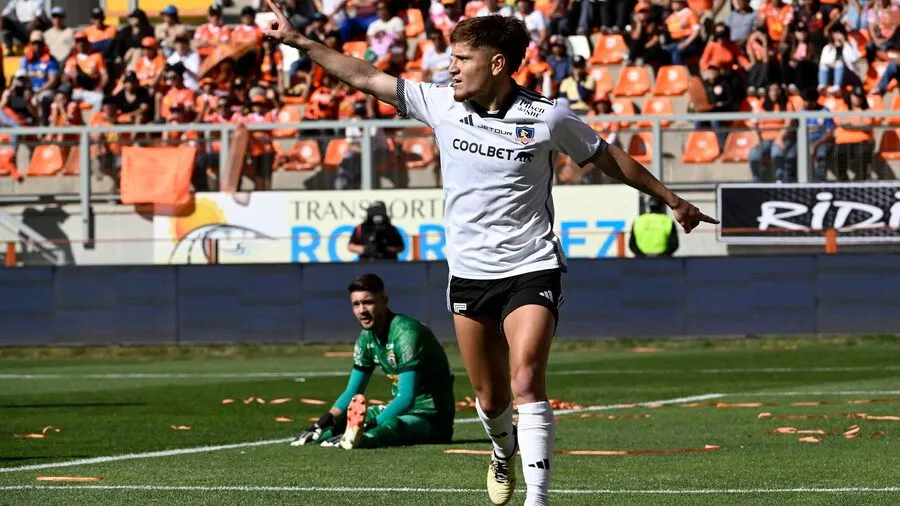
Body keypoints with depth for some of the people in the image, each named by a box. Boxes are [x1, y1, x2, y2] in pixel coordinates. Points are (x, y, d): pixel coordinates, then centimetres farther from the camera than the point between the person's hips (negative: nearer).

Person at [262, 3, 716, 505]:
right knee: (490, 398, 11)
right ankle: (504, 449, 44)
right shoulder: (441, 104, -1)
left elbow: (609, 158, 6)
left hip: (532, 270, -4)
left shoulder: (548, 117, -8)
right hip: (468, 272, 4)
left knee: (526, 383, -20)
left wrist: (671, 199, 12)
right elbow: (365, 77, 4)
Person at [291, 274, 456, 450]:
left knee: (392, 425, -41)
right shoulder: (367, 336, 6)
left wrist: (368, 426, -38)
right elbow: (352, 392, 11)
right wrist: (324, 422, -7)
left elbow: (406, 398, -29)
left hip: (431, 417, -9)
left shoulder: (405, 332, -20)